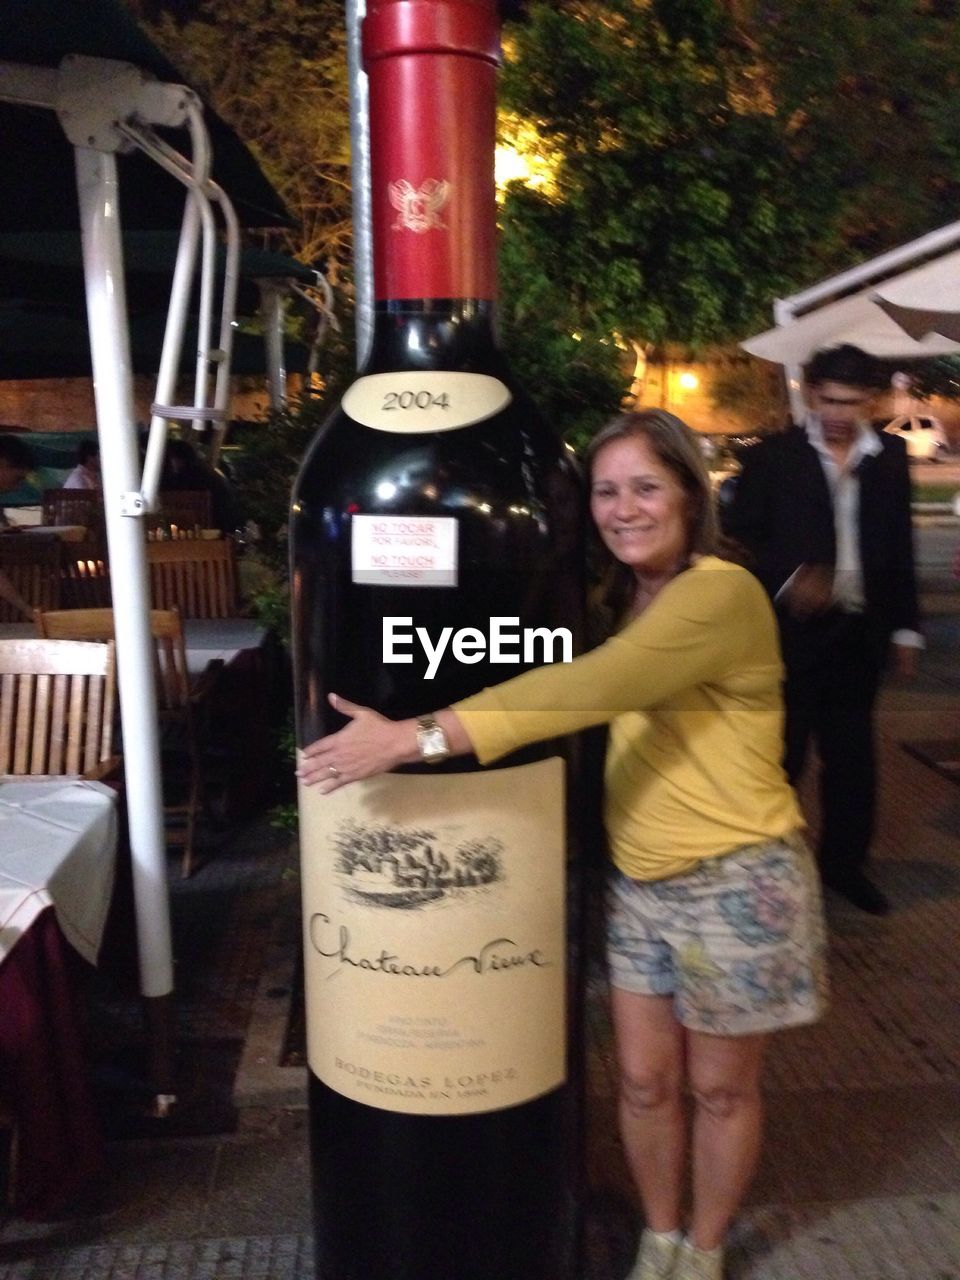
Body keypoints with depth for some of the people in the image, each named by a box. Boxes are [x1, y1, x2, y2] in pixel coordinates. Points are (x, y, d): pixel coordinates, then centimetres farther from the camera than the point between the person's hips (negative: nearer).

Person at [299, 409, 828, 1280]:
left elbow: (588, 687, -35)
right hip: (637, 880, 6)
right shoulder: (626, 603, 7)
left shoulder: (723, 594, -22)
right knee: (644, 1080, 16)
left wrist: (415, 737, -39)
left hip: (736, 884, -6)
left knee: (720, 1086, 15)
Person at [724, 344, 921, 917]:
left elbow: (899, 547, 10)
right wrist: (786, 579, -20)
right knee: (780, 750, 7)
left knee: (852, 751, 13)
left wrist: (906, 627, 10)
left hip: (859, 631, 4)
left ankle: (844, 860, 29)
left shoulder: (890, 457, 6)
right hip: (792, 628, -3)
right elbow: (739, 535, -5)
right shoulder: (774, 456, -5)